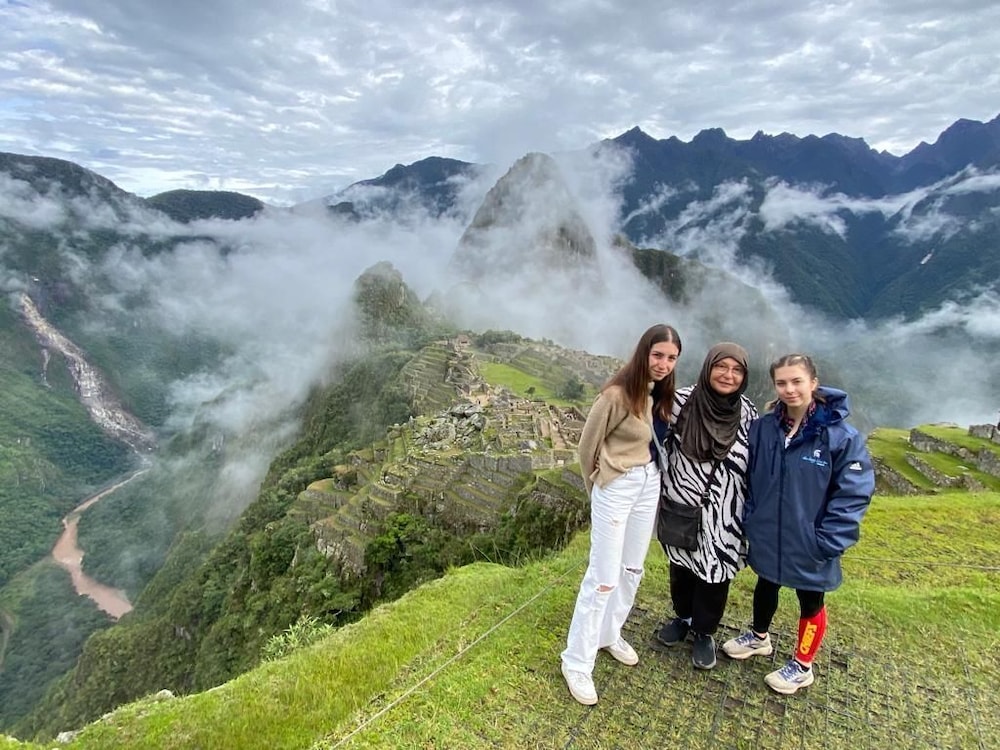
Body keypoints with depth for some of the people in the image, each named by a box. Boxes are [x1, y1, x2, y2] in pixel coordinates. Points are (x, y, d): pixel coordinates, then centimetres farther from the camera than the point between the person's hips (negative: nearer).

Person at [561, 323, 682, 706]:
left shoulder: (661, 392, 1)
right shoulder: (617, 394, -21)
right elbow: (587, 445, -10)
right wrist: (595, 486, 3)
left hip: (649, 483, 8)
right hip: (616, 488, -8)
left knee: (632, 569, 19)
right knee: (604, 577, -2)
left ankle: (610, 634, 40)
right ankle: (577, 662, 13)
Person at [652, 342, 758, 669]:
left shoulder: (748, 414, -6)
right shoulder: (682, 401, -11)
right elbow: (655, 437, -2)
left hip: (722, 515, 0)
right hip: (681, 505, 0)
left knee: (714, 572, 11)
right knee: (681, 566, 19)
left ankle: (705, 631, 36)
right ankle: (683, 617, 45)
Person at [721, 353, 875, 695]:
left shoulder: (842, 436, -18)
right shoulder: (762, 428, -6)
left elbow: (854, 494, -16)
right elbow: (749, 480, 4)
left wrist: (827, 542, -18)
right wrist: (749, 521, -1)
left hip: (809, 545, -4)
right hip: (766, 537, 4)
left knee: (810, 603, 18)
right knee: (765, 587, 25)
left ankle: (802, 666, 40)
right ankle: (759, 637, 51)